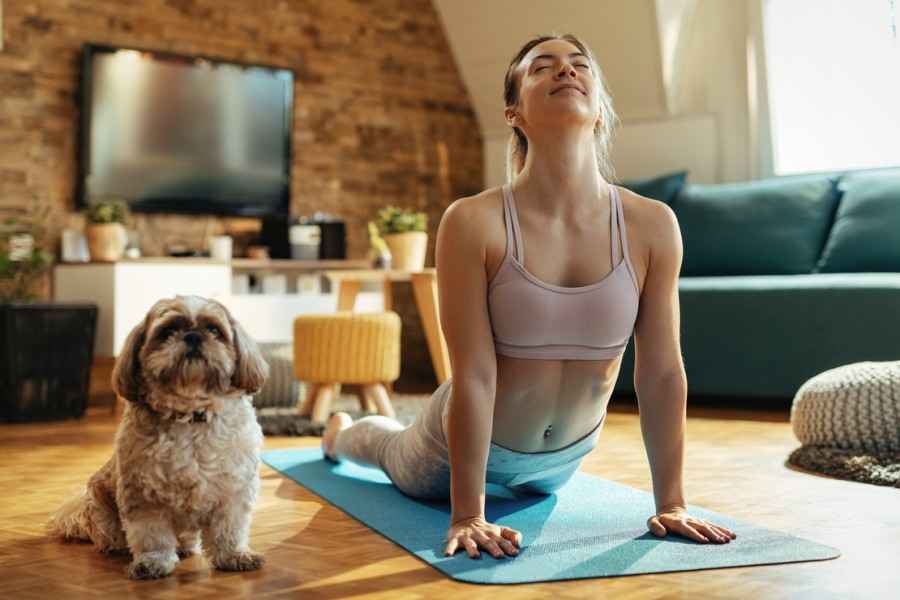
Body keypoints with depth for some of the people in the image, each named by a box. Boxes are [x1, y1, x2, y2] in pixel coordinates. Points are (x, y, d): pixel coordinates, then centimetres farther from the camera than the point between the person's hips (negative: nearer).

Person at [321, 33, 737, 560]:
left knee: (537, 489, 39)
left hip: (567, 452, 3)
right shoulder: (474, 222, -30)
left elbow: (663, 372, -17)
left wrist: (671, 504, -14)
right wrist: (468, 515, -26)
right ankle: (344, 432, 65)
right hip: (474, 440, -3)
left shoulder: (653, 225, -22)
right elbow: (474, 376, -29)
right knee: (401, 457, 32)